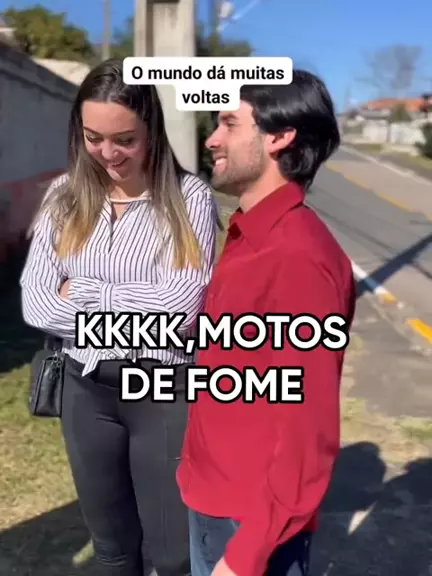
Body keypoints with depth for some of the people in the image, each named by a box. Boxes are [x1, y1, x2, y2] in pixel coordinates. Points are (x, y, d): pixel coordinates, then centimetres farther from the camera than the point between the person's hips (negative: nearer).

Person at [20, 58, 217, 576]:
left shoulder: (189, 197, -10)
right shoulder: (65, 197, 1)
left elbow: (181, 307, -19)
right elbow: (36, 303, -7)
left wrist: (82, 293, -11)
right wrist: (141, 311, -15)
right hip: (86, 388, 4)